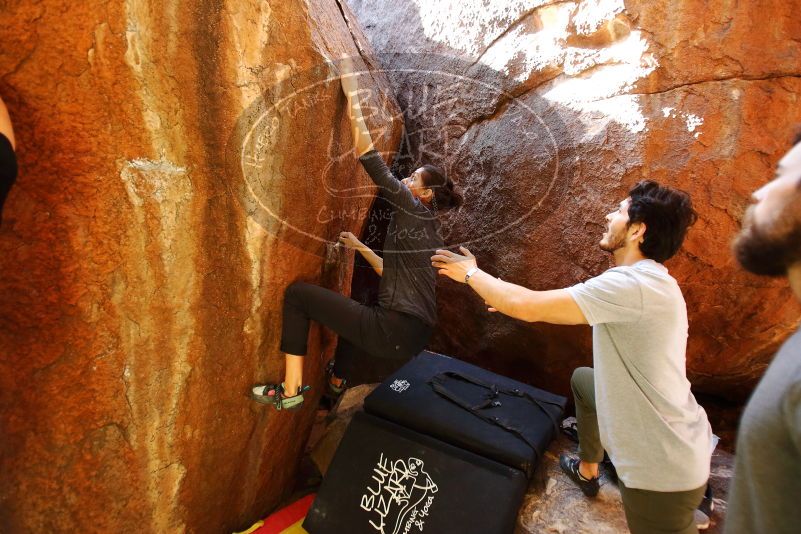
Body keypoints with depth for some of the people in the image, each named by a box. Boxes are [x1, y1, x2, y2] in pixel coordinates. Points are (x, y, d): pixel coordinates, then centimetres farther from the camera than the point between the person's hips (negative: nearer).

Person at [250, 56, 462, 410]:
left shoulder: (413, 211, -5)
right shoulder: (426, 228, 19)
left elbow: (368, 155, -9)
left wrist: (351, 95, -3)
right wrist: (359, 247, 33)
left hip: (395, 332, -10)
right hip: (412, 336, 10)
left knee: (297, 293, -3)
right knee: (356, 309, 41)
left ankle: (291, 391, 1)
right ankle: (337, 383, 54)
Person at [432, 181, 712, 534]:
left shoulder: (632, 284, -28)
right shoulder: (648, 281, 6)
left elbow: (527, 307, -27)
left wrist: (471, 273, -11)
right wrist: (509, 301, 17)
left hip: (664, 469, -10)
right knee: (583, 378, 28)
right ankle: (586, 471, 47)